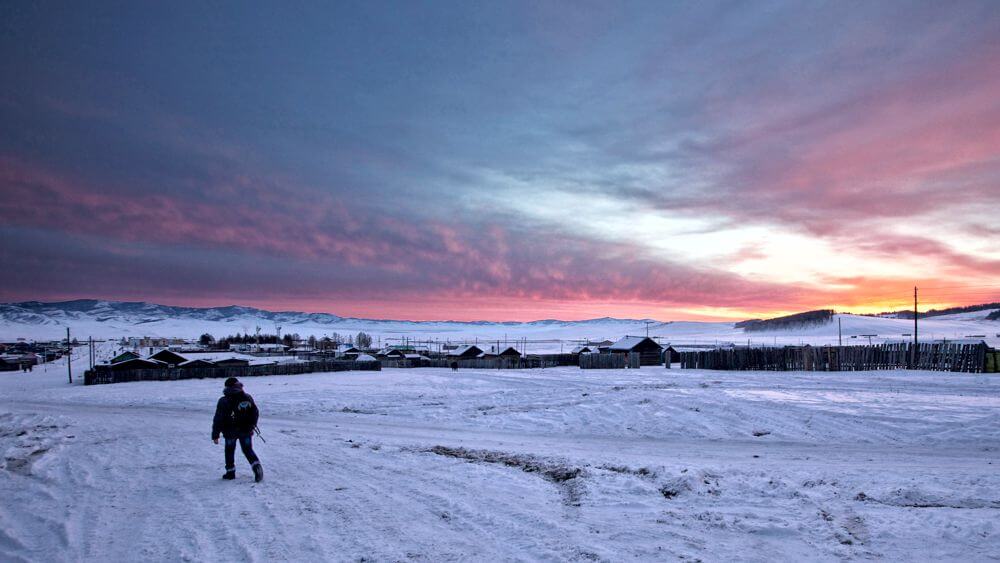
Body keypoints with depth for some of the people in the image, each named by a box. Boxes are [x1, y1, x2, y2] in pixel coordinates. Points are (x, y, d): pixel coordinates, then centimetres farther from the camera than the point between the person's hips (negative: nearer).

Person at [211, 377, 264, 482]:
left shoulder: (224, 401, -11)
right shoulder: (248, 398, -2)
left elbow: (218, 420, -10)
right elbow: (255, 413, 6)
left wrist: (215, 435, -3)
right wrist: (252, 426, 20)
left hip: (230, 432, -2)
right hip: (246, 431, 2)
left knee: (229, 451, 18)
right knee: (248, 450, 10)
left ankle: (230, 472, 21)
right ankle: (256, 466, -12)